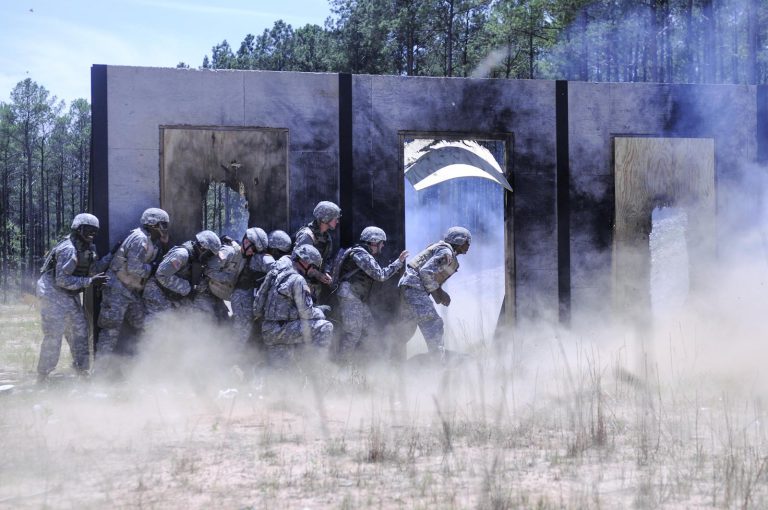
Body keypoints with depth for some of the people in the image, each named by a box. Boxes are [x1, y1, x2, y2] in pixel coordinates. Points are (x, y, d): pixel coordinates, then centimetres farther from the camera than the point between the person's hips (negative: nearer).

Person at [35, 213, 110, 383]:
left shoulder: (88, 248, 5)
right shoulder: (68, 249, -23)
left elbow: (93, 269, 2)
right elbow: (62, 280, -25)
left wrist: (111, 256, -6)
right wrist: (90, 281, -26)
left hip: (71, 295, 9)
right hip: (54, 294, -9)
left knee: (80, 330, 10)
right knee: (53, 336, -8)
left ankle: (82, 370, 19)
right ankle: (43, 376, -1)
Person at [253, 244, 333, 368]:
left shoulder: (276, 272, 12)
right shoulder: (297, 280, -14)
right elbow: (306, 312, -13)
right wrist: (321, 312, 6)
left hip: (267, 332, 9)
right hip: (281, 330, -9)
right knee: (325, 327, -13)